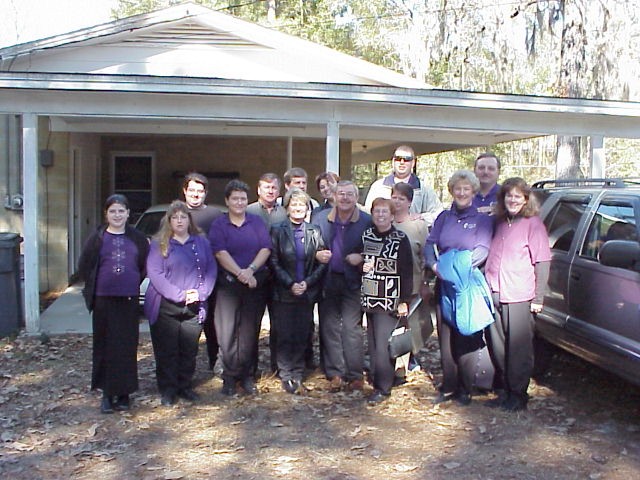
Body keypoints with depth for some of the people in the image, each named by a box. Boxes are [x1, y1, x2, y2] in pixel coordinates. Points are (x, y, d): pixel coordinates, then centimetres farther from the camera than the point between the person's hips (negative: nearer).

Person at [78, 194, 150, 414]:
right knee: (105, 345, 3)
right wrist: (94, 287, 4)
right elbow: (84, 267, 6)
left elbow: (146, 265, 12)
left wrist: (135, 282, 5)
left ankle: (124, 392, 14)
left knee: (127, 346, 3)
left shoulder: (137, 238, 6)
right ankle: (107, 393, 13)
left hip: (129, 299, 1)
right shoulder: (97, 238, 2)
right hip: (104, 299, -1)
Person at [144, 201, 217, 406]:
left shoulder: (201, 242, 11)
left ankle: (185, 387, 22)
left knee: (189, 350, 8)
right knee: (167, 351, 1)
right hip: (165, 308, -3)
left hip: (194, 307, 3)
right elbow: (154, 274, -9)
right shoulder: (159, 244, 1)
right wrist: (179, 295, -17)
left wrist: (200, 293, -9)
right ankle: (168, 390, 13)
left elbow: (211, 269, 6)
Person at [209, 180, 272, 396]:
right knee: (227, 332, -4)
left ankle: (247, 376, 13)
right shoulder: (218, 225, 5)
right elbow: (220, 253, -7)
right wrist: (240, 273, -19)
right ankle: (230, 377, 5)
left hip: (256, 284, 2)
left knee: (250, 333, 4)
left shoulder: (257, 222, 10)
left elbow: (266, 248, 1)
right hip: (228, 285, -1)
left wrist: (251, 269, -14)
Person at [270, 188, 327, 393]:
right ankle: (286, 376, 13)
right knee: (285, 336, 2)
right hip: (284, 293, -2)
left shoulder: (314, 232, 5)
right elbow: (274, 262, -4)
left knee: (302, 335, 7)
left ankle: (297, 375, 19)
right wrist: (290, 284, -12)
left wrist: (308, 283, -9)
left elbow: (322, 262, 2)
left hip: (307, 293, 2)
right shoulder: (277, 231, 0)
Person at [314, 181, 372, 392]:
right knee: (329, 328, 7)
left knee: (352, 328, -3)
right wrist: (317, 254, -9)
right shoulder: (322, 218, 6)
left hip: (353, 281, -3)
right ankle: (334, 374, 18)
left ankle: (355, 375, 9)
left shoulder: (366, 221, -2)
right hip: (328, 281, 3)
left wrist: (361, 258, -18)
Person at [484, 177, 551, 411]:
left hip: (519, 296, -6)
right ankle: (506, 391, 24)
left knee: (519, 348, 1)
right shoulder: (499, 223, 14)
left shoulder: (533, 224, -3)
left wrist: (538, 298, -10)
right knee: (498, 347, 11)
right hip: (494, 295, 6)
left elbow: (542, 262, -7)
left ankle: (518, 394, 13)